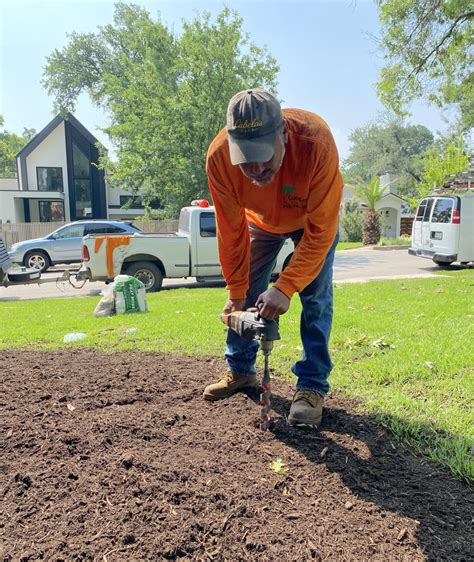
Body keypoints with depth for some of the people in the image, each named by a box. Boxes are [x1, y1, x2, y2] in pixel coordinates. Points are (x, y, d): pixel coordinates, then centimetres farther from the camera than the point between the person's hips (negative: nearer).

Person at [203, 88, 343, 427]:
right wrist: (237, 291, -18)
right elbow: (232, 231, -22)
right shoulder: (219, 157, -33)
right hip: (260, 220, 3)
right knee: (246, 295, 5)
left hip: (313, 219, -2)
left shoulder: (316, 142, -41)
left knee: (316, 297, -13)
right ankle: (240, 371, 22)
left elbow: (320, 230, -35)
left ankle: (312, 386, -1)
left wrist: (286, 287, -40)